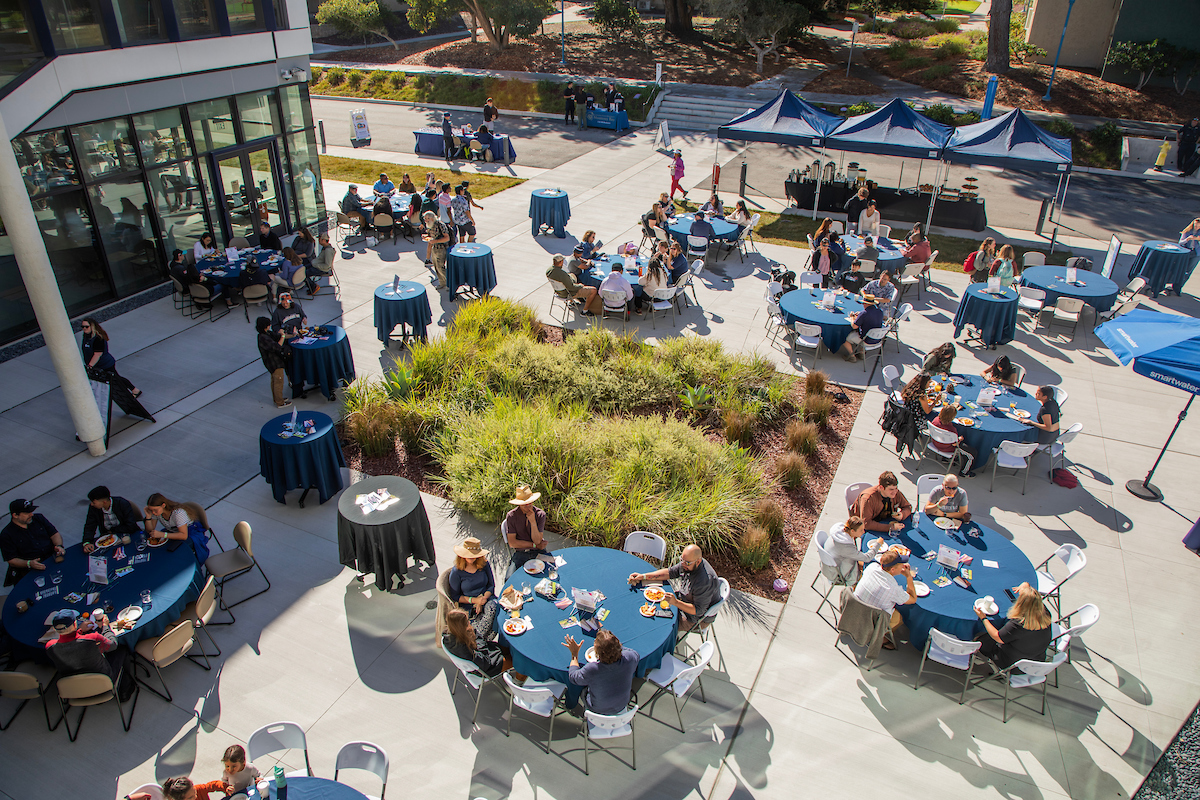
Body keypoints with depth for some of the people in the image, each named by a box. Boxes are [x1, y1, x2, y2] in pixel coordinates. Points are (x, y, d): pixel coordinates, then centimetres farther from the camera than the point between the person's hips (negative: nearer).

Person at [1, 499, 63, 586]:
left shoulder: (38, 518, 12)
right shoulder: (6, 535, -1)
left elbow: (55, 534, 13)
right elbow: (12, 560, -4)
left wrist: (59, 546, -9)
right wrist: (29, 563, -23)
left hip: (53, 557, 4)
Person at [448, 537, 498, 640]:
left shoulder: (484, 564, 2)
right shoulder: (456, 572, -6)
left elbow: (491, 585, 9)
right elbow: (455, 596, 0)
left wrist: (484, 598, -12)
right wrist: (474, 600, -13)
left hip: (486, 598, 3)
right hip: (468, 605, -3)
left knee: (492, 606, -33)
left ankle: (477, 637, -21)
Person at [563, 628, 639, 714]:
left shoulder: (591, 670, -39)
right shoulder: (629, 658, -32)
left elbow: (573, 677, -16)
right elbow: (636, 654, -4)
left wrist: (574, 653, -5)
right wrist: (614, 643, 1)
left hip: (598, 710, -3)